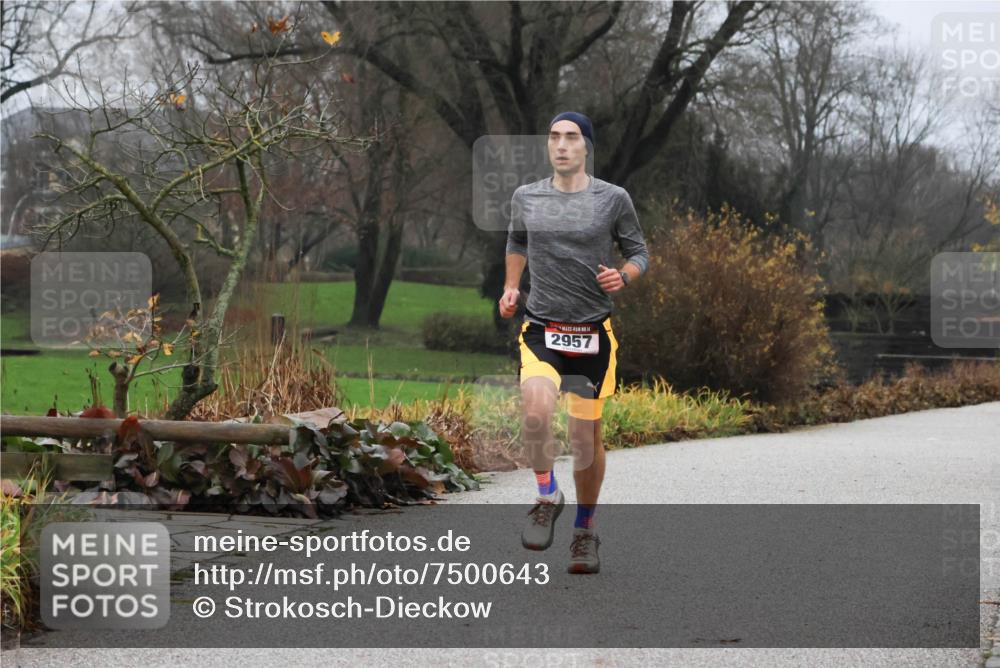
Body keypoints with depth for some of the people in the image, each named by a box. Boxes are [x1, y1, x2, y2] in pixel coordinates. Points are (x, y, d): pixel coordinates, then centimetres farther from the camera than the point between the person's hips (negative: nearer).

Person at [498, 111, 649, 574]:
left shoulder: (613, 200, -1)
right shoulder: (526, 197, 5)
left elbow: (638, 254, 7)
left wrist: (623, 277, -14)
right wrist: (511, 287, 12)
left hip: (593, 331, 0)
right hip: (540, 328, 0)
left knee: (586, 436, 5)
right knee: (536, 409, -27)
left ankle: (585, 531, 24)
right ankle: (547, 497, -2)